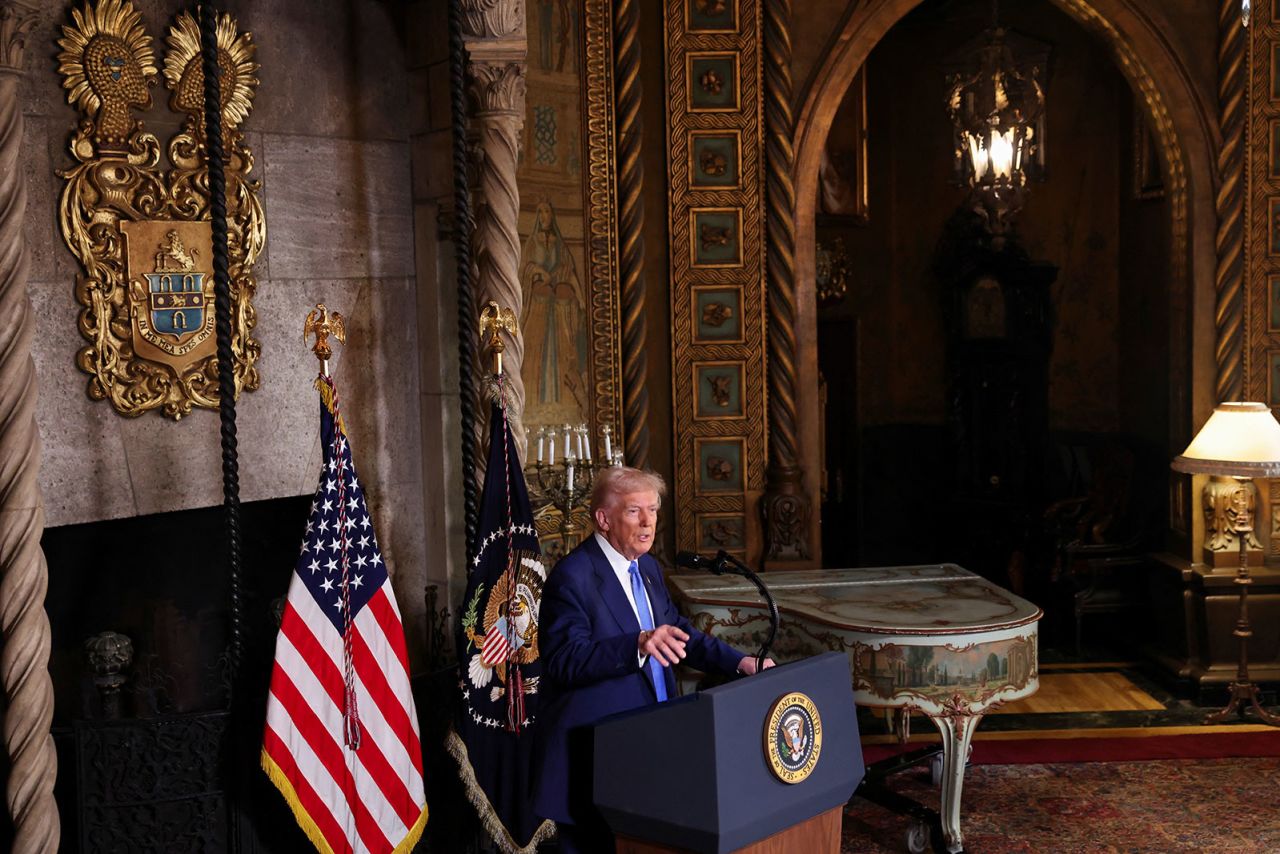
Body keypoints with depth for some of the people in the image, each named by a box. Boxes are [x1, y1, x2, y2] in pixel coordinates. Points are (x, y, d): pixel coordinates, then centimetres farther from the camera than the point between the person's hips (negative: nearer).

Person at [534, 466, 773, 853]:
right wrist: (638, 644, -38)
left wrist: (738, 662, 3)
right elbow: (565, 661, -25)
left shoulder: (648, 567, 10)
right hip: (594, 756, -8)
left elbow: (677, 631, 17)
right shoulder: (572, 576, -17)